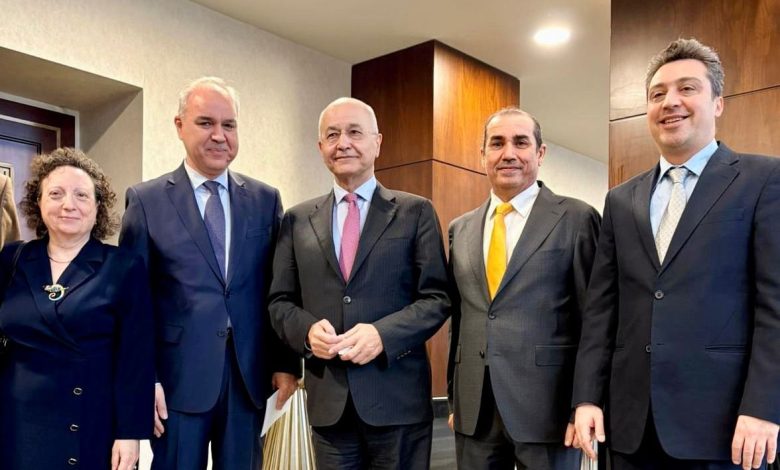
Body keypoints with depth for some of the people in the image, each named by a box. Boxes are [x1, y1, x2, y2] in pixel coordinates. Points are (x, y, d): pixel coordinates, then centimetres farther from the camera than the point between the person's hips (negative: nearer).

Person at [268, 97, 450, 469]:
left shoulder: (415, 212, 2)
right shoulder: (297, 220, 9)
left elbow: (437, 298, -2)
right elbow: (280, 301, 10)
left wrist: (384, 334, -16)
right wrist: (307, 330, -11)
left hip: (398, 396, -2)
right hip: (328, 399, 2)